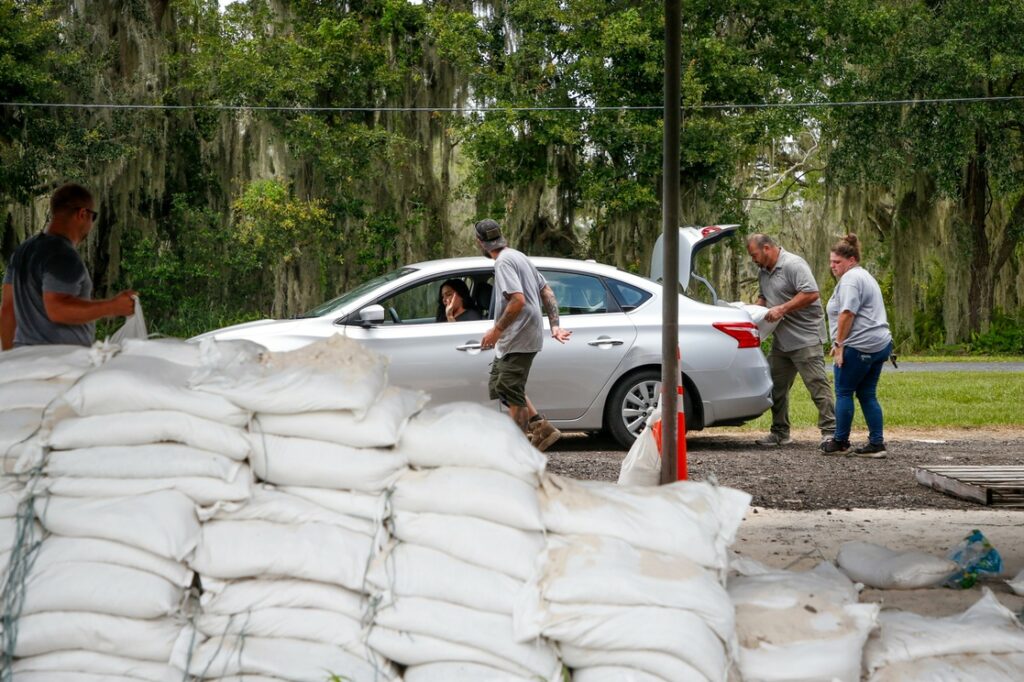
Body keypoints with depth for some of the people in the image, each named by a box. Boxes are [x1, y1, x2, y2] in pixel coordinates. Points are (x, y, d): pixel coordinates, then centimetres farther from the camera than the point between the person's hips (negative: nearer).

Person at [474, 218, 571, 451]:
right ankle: (542, 426, 12)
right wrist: (554, 325, 10)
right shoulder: (519, 257, 16)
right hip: (514, 339, 10)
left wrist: (496, 330, -18)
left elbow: (518, 300, -27)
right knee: (498, 385, 16)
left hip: (518, 340, -10)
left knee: (511, 392, -6)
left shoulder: (504, 262, -16)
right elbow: (547, 293, 15)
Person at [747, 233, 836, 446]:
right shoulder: (764, 272, 15)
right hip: (781, 340, 9)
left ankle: (830, 431, -10)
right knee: (776, 387, 11)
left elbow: (811, 293, -22)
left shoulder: (793, 265, -14)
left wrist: (782, 309, -21)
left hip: (805, 339, -9)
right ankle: (780, 433, 20)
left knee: (817, 385, -10)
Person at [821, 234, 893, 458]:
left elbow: (847, 314, -19)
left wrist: (839, 344, -16)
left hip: (859, 347, -10)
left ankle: (840, 442, 7)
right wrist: (840, 343, 22)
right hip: (880, 344, 10)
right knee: (867, 395, 10)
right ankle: (877, 444, 6)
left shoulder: (850, 279, -11)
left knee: (844, 392, 0)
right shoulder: (863, 276, 23)